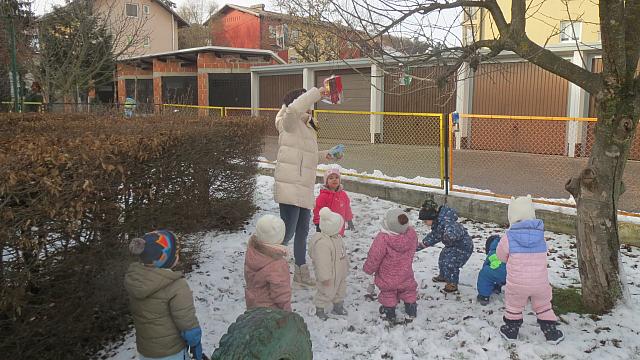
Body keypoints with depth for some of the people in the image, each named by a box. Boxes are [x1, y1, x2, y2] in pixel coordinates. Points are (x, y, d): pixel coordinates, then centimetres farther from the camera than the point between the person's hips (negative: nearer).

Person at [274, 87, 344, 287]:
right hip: (290, 188, -10)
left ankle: (301, 272, 30)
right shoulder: (290, 123, -8)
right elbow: (294, 108, -32)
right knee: (287, 232, -7)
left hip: (304, 190, 10)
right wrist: (319, 92, -28)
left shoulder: (307, 128, 20)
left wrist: (327, 155, 16)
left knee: (302, 231, 17)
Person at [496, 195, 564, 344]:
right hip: (540, 283, 2)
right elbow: (542, 254, 13)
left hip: (517, 283, -2)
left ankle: (511, 330, 31)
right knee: (543, 306, 23)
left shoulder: (508, 237, -13)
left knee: (513, 305, 20)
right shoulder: (540, 234, -3)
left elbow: (501, 255, 2)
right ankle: (551, 332, 29)